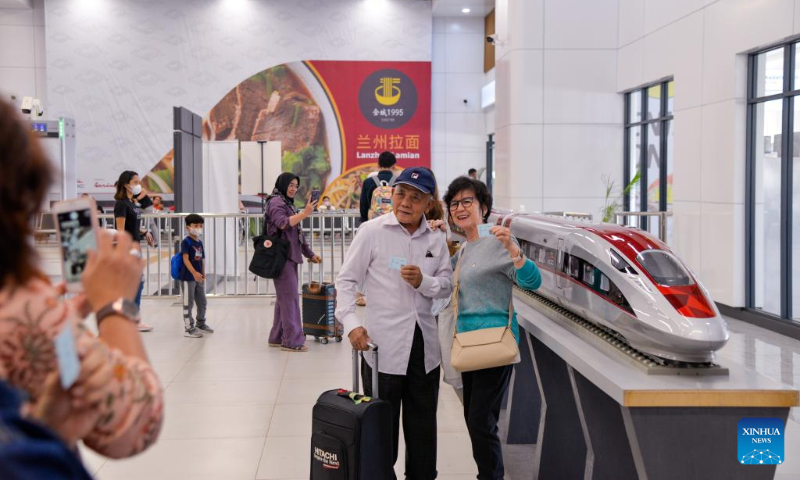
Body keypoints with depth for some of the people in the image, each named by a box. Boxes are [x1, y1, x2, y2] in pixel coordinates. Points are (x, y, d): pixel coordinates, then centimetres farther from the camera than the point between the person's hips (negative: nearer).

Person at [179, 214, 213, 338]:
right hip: (188, 277, -8)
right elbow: (185, 259, -19)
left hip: (198, 277, 8)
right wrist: (194, 273, -26)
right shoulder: (186, 242, -12)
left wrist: (203, 275, 15)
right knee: (188, 303, 0)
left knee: (202, 302, 18)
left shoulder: (200, 242, 11)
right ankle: (188, 328, 7)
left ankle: (201, 324, 34)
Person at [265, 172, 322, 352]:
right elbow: (283, 223, -23)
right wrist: (305, 213, -28)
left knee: (284, 298, 10)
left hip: (290, 256, 9)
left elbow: (298, 232, 24)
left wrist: (309, 254, 22)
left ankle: (278, 337, 15)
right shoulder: (276, 202, -6)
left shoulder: (288, 203, 22)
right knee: (290, 297, -11)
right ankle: (292, 341, -9)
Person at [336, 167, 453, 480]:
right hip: (382, 343, -4)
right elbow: (346, 280, -4)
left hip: (424, 342, 4)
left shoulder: (436, 239, 5)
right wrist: (351, 322, -16)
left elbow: (447, 286, 7)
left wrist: (423, 282, -14)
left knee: (423, 422, 16)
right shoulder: (372, 231, -6)